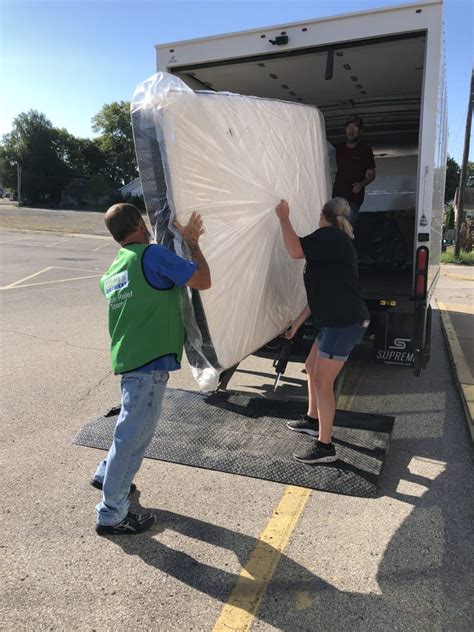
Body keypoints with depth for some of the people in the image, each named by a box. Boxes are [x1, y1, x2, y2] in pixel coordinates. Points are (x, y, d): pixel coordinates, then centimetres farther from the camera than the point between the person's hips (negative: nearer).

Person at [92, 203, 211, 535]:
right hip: (150, 361, -9)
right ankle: (111, 514, 14)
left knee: (132, 426, 28)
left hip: (128, 358, 9)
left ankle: (107, 475, 45)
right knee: (135, 434, 1)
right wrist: (193, 242, 2)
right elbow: (203, 281, -11)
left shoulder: (112, 272, 14)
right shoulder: (153, 254, -12)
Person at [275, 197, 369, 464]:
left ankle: (325, 446, 6)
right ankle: (313, 421, 39)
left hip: (344, 323, -10)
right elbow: (320, 292, 22)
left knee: (322, 381, -5)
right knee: (312, 367, 22)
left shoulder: (329, 236, -10)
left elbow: (296, 250, -26)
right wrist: (298, 322, 26)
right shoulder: (335, 242, 20)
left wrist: (284, 217, -10)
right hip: (336, 321, 10)